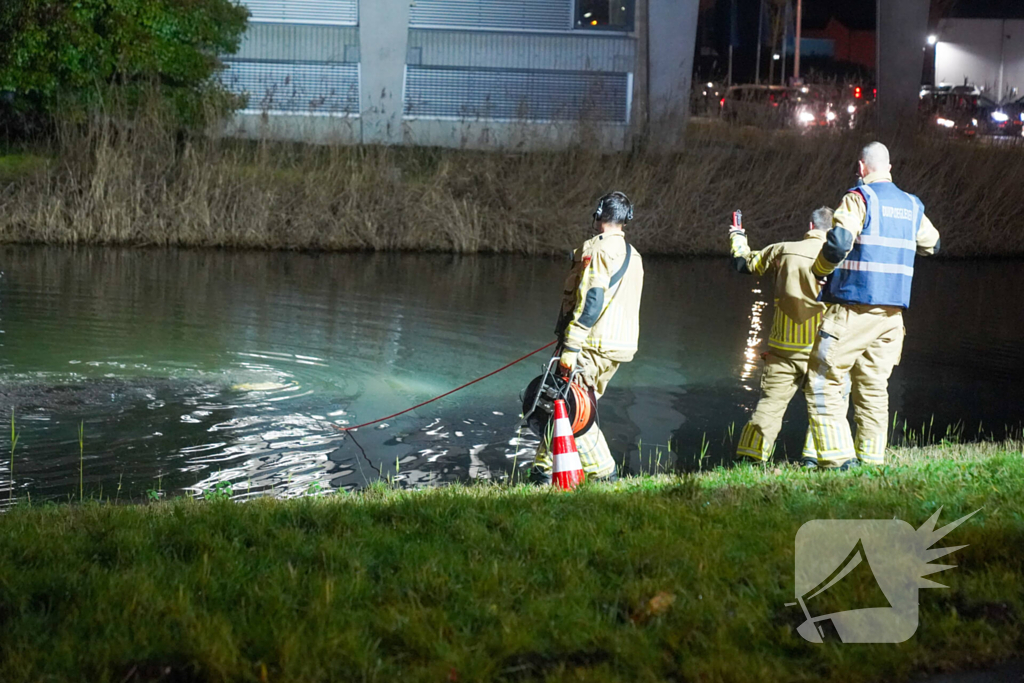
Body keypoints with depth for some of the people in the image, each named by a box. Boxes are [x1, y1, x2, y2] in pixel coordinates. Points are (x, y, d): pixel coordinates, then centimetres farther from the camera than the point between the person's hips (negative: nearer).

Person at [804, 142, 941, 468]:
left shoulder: (859, 198, -8)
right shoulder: (911, 205, 13)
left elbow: (839, 242, -23)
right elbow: (932, 244, 30)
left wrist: (819, 269, -5)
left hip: (852, 310, -7)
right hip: (891, 314, 7)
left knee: (822, 384, -1)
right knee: (873, 388, 12)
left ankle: (839, 456, -9)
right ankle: (871, 460, 11)